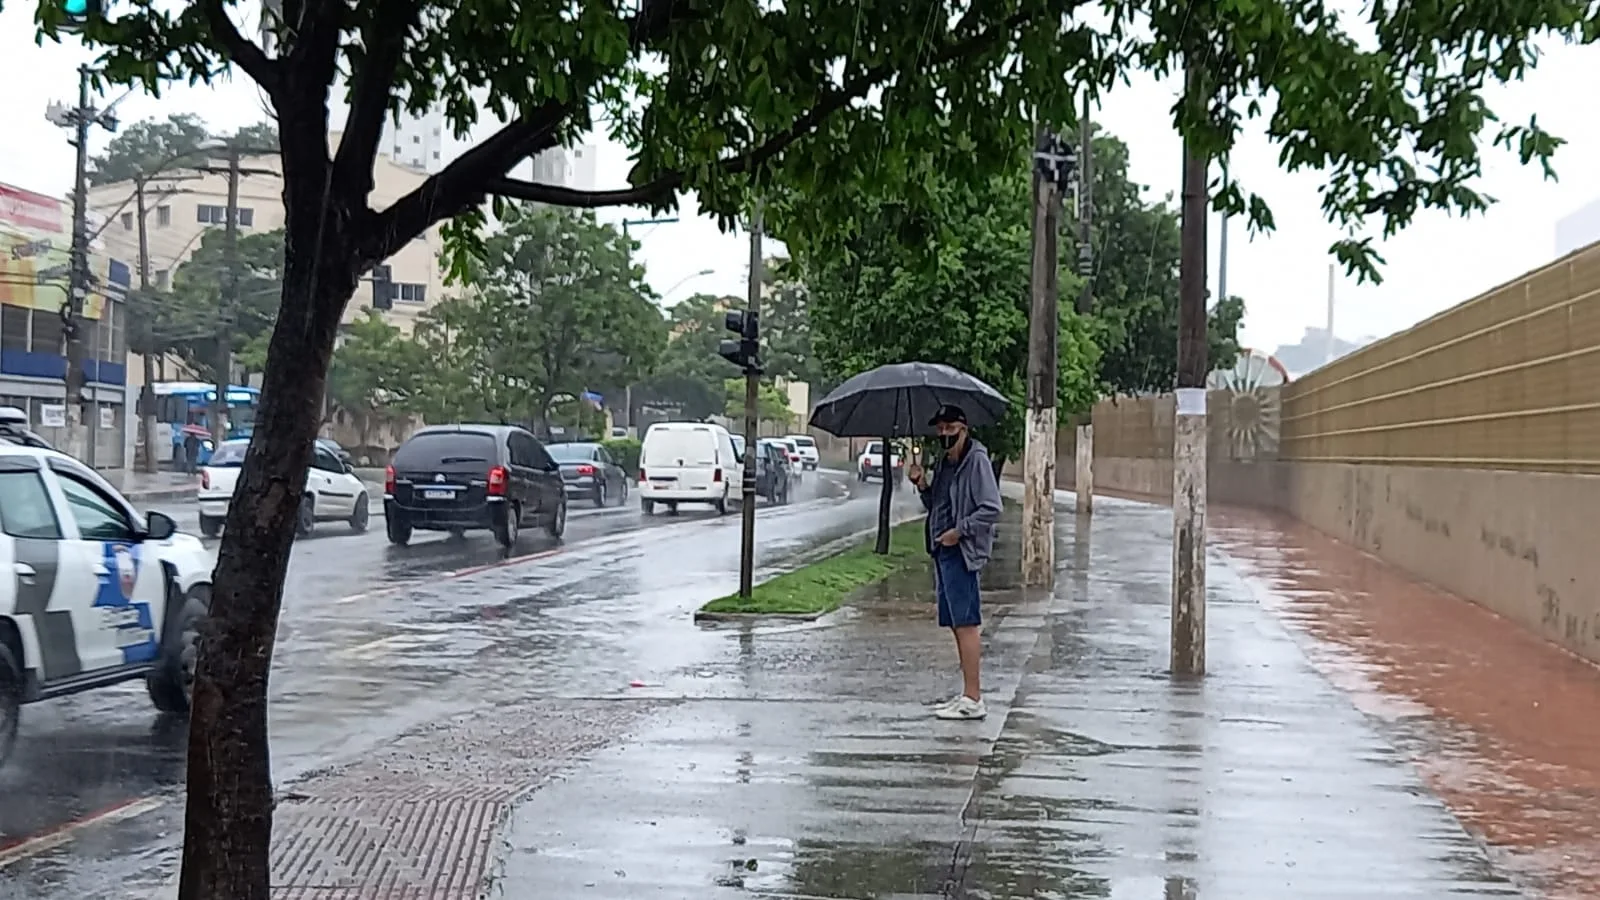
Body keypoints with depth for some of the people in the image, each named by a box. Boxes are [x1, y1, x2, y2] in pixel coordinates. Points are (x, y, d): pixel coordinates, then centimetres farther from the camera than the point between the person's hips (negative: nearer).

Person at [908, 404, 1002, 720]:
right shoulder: (944, 463, 17)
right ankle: (969, 694, 18)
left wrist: (959, 531, -18)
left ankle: (973, 699, -9)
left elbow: (991, 509, -16)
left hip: (962, 552, -9)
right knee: (957, 625, 12)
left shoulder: (976, 460, -10)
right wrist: (922, 485, 6)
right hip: (943, 551, 9)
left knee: (966, 623, -10)